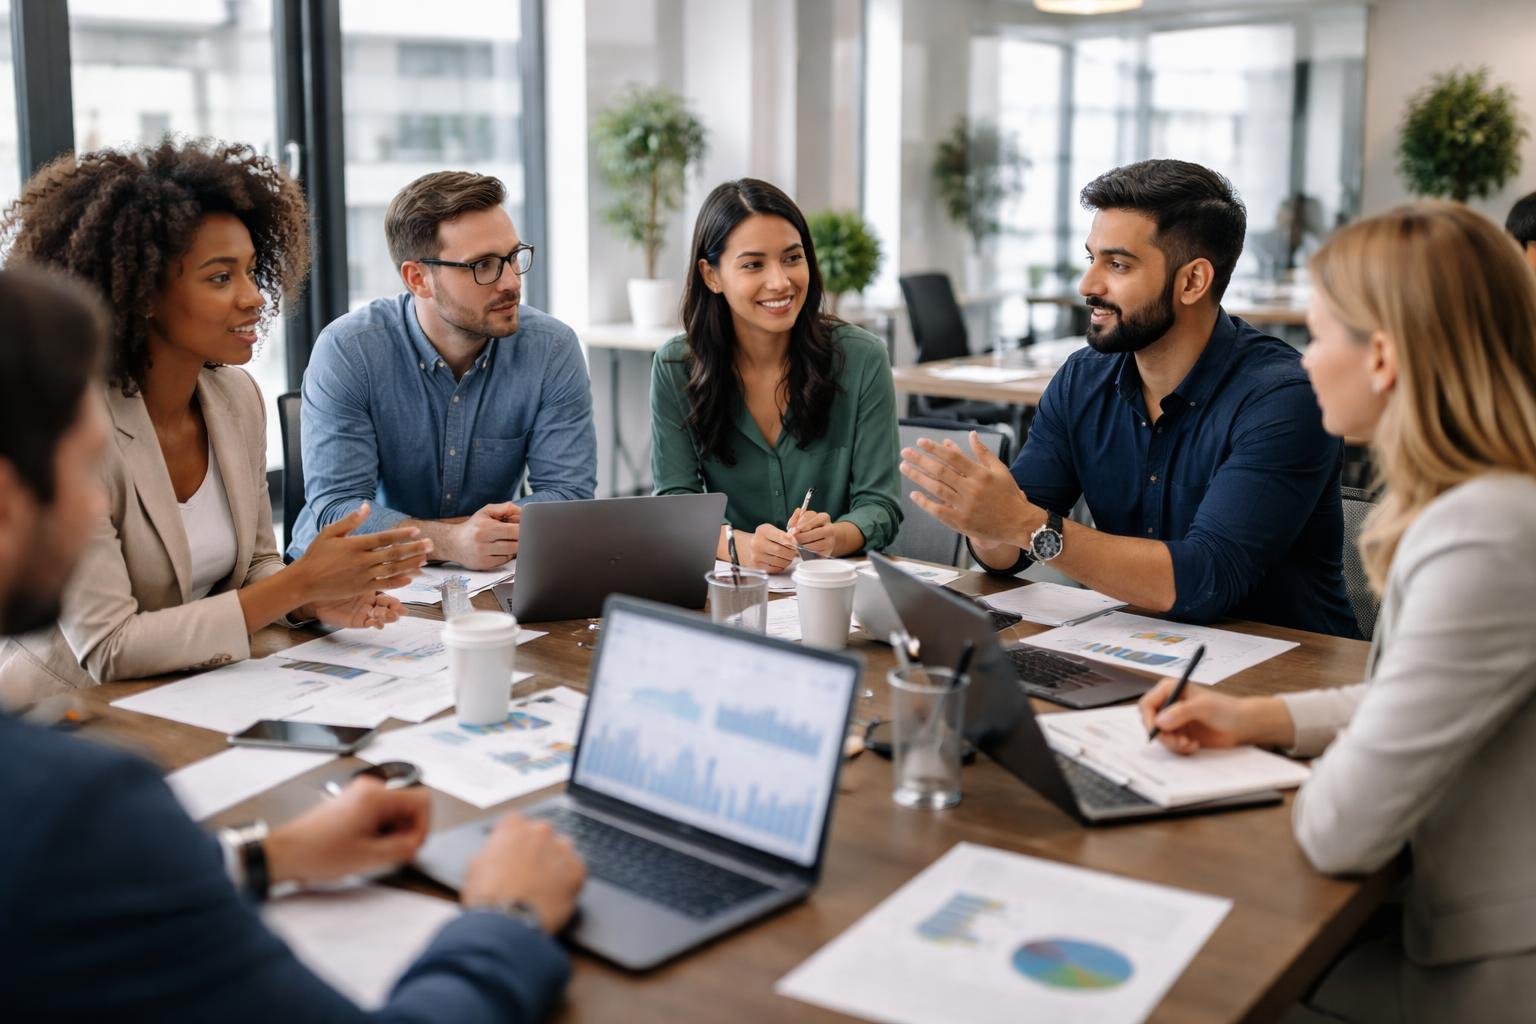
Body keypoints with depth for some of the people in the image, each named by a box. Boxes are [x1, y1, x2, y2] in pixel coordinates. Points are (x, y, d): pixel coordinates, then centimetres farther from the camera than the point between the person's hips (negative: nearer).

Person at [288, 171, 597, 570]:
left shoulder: (553, 349, -7)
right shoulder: (347, 351, -13)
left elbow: (568, 494, -8)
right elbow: (337, 507, -19)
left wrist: (496, 534, -27)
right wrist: (452, 541, -35)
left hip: (488, 573, 3)